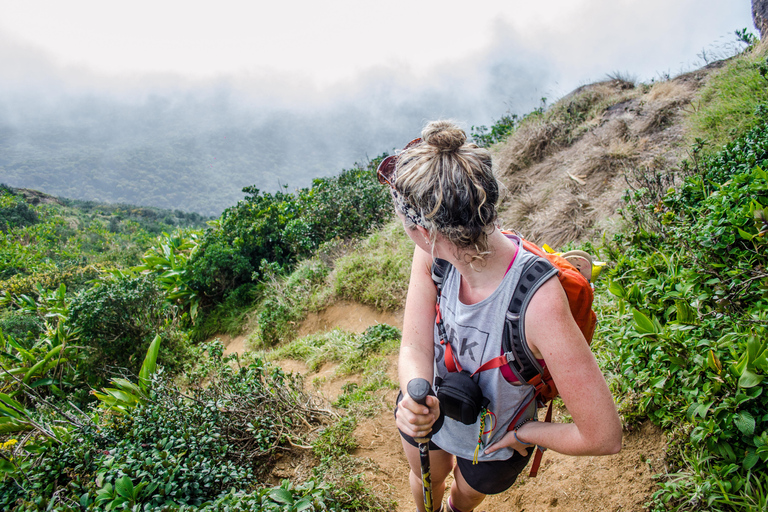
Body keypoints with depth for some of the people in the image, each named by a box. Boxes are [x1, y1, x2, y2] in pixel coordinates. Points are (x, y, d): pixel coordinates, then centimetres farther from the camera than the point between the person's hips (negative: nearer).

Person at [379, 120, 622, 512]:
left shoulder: (540, 303, -45)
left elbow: (603, 437, -37)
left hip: (492, 446, -2)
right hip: (429, 411, 3)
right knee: (425, 479, 34)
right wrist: (417, 397, -42)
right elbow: (415, 347, -21)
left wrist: (524, 434, -21)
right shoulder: (431, 256, -28)